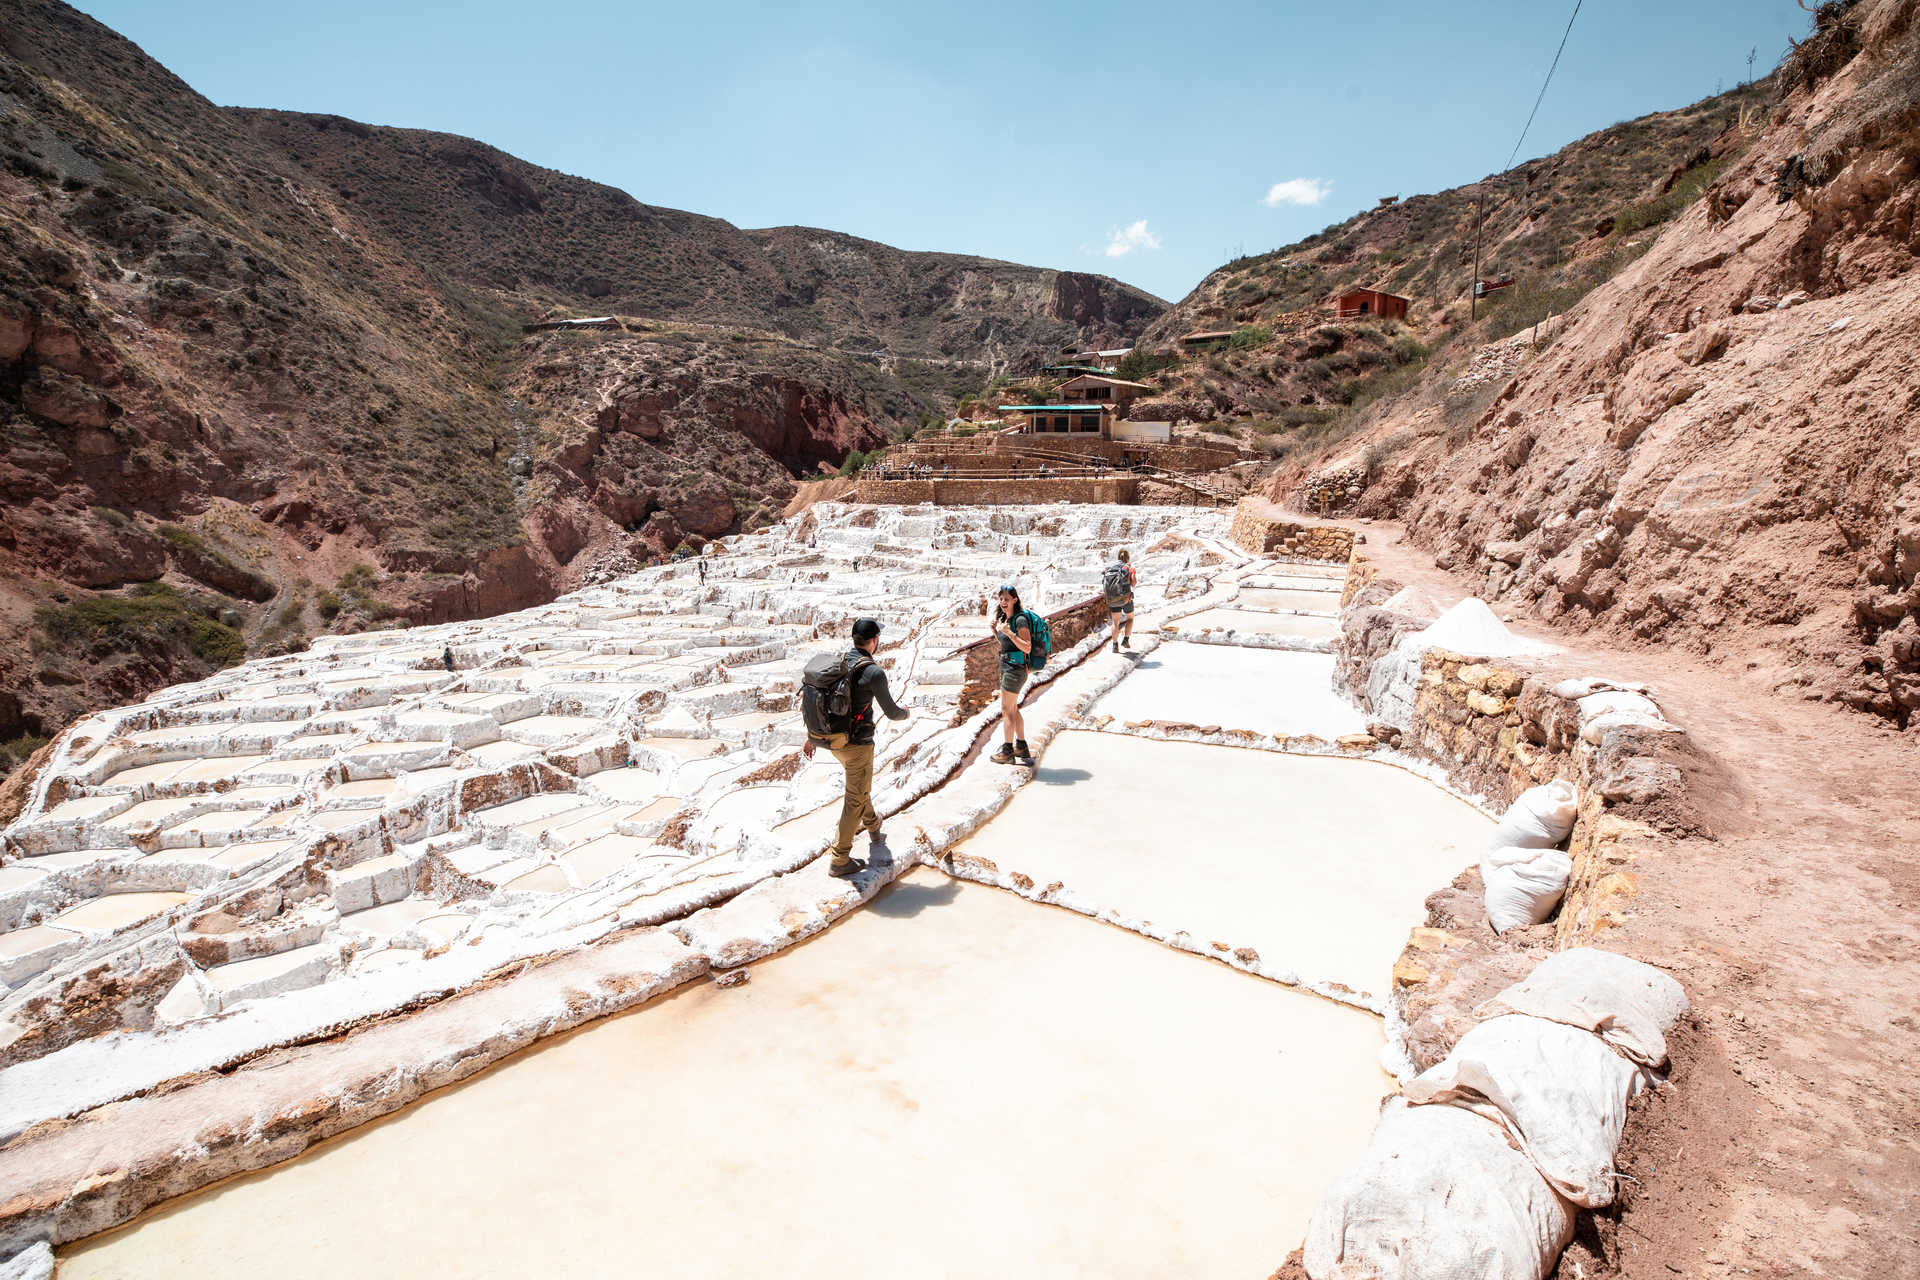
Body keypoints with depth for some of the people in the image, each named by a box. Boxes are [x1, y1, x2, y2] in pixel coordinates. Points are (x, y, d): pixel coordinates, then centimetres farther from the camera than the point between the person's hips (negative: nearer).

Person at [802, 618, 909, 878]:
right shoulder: (874, 673, -21)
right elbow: (891, 712, -10)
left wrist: (811, 737, 15)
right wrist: (904, 714, 15)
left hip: (832, 739, 8)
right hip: (857, 743, -7)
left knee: (859, 782, 31)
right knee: (855, 799, 6)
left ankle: (873, 826, 53)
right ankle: (840, 861, 11)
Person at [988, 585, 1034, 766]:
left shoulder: (1020, 619, -16)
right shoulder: (1004, 618, 11)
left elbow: (1027, 648, -21)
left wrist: (1009, 632, -28)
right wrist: (996, 631, 4)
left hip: (1016, 668, -9)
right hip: (1006, 666, 9)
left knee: (1007, 710, -3)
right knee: (1013, 709, 16)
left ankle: (1007, 752, 6)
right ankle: (1021, 747, 26)